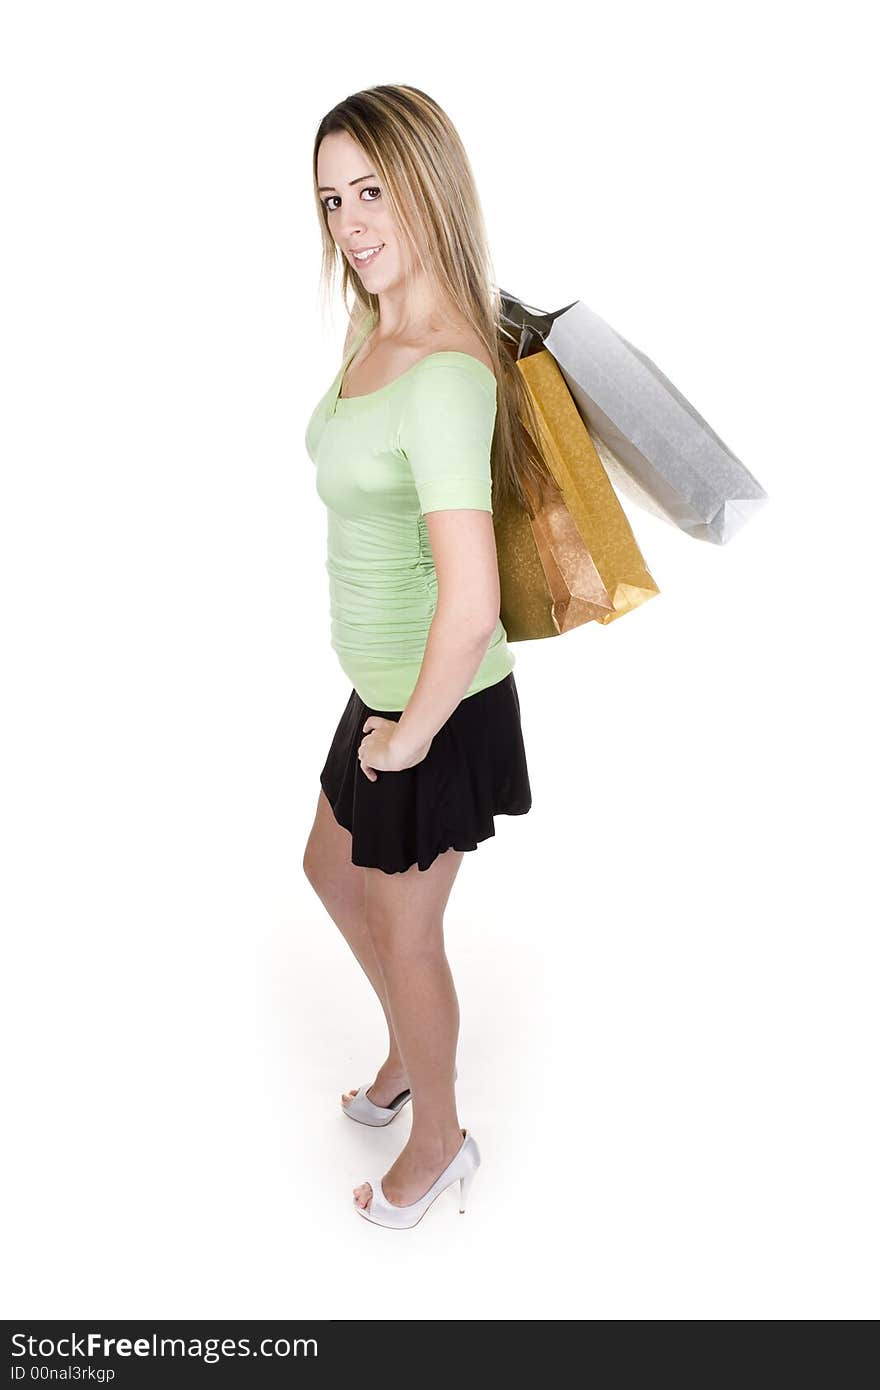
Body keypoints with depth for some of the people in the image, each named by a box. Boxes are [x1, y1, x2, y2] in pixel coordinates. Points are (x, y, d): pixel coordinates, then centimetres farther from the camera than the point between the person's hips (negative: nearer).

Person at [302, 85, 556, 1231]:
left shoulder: (445, 372, -29)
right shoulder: (379, 336, 2)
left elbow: (471, 603, -37)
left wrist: (410, 736, -20)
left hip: (439, 708, -9)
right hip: (386, 686, 10)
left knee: (404, 931, 12)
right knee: (332, 869, 28)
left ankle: (439, 1142, 42)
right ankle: (411, 1054, 54)